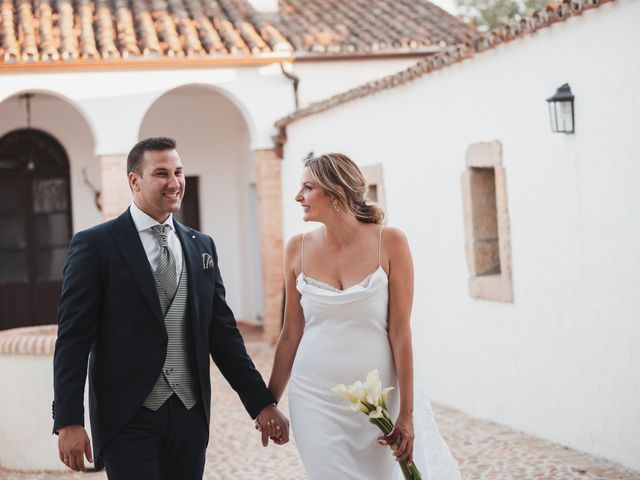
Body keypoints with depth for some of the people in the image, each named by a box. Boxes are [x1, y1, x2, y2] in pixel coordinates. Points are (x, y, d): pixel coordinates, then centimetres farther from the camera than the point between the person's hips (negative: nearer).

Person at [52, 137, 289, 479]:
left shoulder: (201, 246, 11)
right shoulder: (95, 245, -4)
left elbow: (222, 331, 13)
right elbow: (73, 339, -6)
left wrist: (262, 402, 8)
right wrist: (68, 421, -13)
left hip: (191, 414, 4)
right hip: (128, 420, -4)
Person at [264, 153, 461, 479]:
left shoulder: (390, 243, -7)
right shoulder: (298, 249, 1)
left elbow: (400, 332, -8)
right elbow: (291, 333, 7)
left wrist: (406, 413, -8)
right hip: (315, 398, 2)